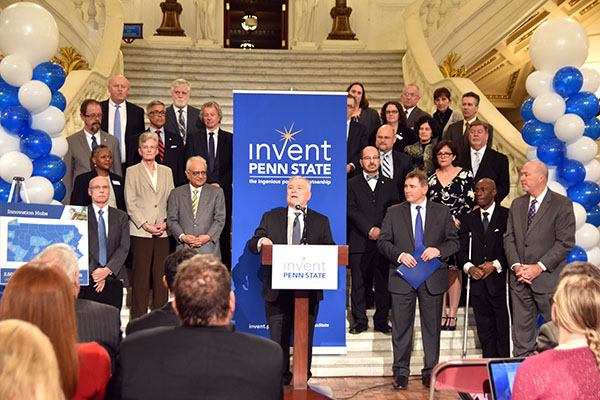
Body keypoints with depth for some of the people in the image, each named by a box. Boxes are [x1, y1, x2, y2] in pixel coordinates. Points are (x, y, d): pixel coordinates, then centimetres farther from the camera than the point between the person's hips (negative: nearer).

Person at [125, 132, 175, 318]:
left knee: (161, 275, 3)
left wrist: (166, 223, -2)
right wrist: (145, 225, -10)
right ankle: (138, 319, 3)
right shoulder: (132, 171, 5)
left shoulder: (166, 171, 15)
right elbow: (130, 203, -1)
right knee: (140, 276, -3)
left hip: (162, 232, 3)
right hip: (140, 232, -3)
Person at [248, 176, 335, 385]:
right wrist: (261, 242, -16)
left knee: (305, 338, 5)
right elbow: (252, 244, 7)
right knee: (278, 339, 4)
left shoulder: (321, 221, 11)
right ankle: (280, 380, 16)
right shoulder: (270, 217, 12)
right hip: (278, 290, 0)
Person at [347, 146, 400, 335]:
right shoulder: (352, 184, 7)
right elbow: (352, 210, -5)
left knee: (383, 283, 3)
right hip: (360, 243, -2)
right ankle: (360, 320, 11)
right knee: (359, 283, 2)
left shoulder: (389, 184, 15)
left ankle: (381, 320, 12)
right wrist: (369, 229, -15)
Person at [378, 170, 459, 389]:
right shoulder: (394, 212, 6)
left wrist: (438, 250, -15)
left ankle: (431, 372, 18)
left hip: (432, 279, 0)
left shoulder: (442, 212, 5)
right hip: (403, 277, 0)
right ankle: (401, 372, 14)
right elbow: (383, 241, 3)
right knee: (401, 328, 4)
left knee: (432, 327, 7)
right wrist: (399, 255, -14)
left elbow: (454, 241, 4)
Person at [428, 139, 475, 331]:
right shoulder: (431, 177, 11)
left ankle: (452, 314, 3)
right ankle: (441, 313, 7)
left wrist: (456, 221, -10)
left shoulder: (465, 175, 2)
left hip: (457, 228, -3)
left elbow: (470, 202, -2)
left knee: (454, 269, -2)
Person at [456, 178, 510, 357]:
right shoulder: (468, 220, 14)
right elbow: (460, 250, 9)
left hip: (500, 280, -4)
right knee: (484, 329, 7)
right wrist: (469, 267, -9)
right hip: (478, 282, 4)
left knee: (503, 328, -3)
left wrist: (496, 264, -15)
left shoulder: (507, 216, 2)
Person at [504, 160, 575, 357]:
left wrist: (539, 267, -15)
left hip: (548, 279, -5)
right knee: (521, 331, 10)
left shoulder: (562, 204, -5)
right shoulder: (517, 204, 13)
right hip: (520, 281, 5)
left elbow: (566, 242, -10)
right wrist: (516, 266, -5)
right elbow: (509, 238, 11)